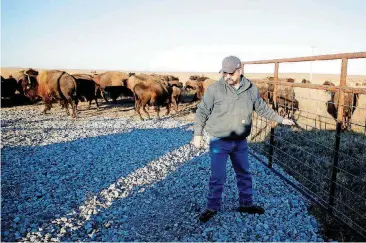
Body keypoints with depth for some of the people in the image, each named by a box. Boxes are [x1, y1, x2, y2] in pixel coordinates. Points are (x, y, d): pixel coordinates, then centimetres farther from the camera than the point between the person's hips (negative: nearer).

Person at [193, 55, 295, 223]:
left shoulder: (251, 89, -2)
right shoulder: (214, 89, -13)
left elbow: (262, 108, 13)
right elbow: (201, 112, -7)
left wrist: (281, 119, 17)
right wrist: (197, 134, -9)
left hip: (240, 142, 4)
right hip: (219, 142, -4)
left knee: (244, 174, 17)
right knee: (218, 177, 2)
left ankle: (246, 204, 36)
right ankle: (212, 207, 22)